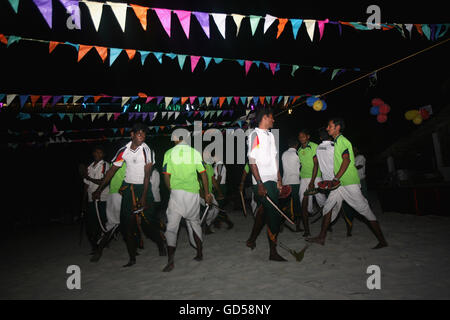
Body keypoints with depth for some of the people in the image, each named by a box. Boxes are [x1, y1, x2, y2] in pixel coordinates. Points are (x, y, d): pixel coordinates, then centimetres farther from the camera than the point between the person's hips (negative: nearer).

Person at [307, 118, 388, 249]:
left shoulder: (342, 140, -12)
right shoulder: (337, 141, 18)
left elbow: (347, 159, -24)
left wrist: (336, 178, -27)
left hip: (349, 183, -10)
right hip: (340, 183, 10)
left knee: (364, 209, -3)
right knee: (328, 206, 6)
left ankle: (382, 240, 6)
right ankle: (321, 237, 11)